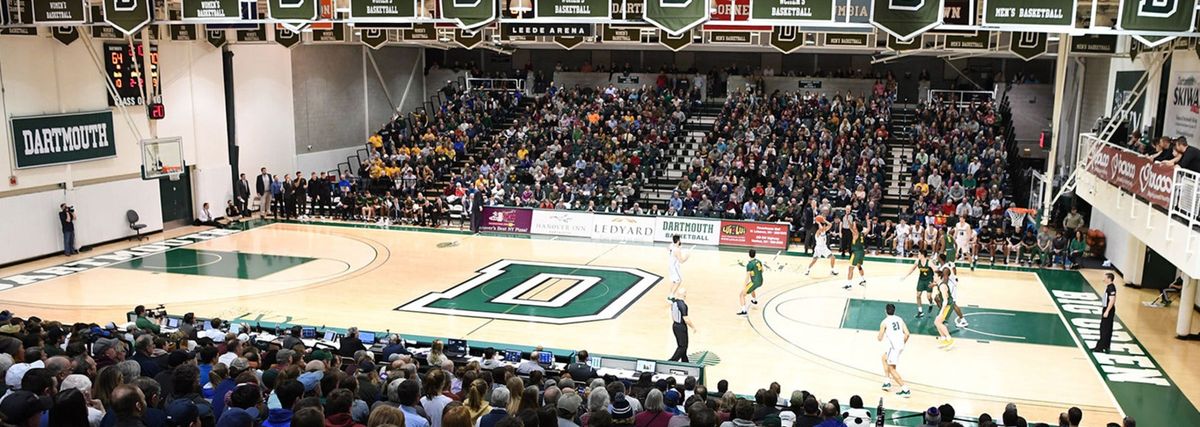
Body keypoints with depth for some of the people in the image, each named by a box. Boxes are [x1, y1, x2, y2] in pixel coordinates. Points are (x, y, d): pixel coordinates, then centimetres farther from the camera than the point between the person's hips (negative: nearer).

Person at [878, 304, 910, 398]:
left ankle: (905, 390, -14)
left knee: (891, 369, -4)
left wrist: (877, 337, 24)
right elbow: (907, 334, 7)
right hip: (901, 345, 8)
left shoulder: (884, 322, -3)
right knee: (884, 358, 29)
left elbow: (880, 338, 0)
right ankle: (887, 383, 27)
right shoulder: (899, 319, 12)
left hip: (894, 346, -8)